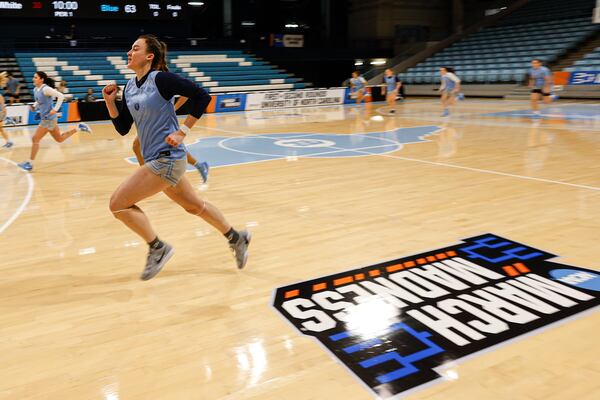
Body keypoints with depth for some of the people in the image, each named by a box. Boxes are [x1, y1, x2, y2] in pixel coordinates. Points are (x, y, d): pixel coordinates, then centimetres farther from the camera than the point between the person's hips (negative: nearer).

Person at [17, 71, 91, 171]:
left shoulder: (45, 89, -17)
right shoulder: (35, 89, 8)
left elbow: (61, 96, -24)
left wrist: (55, 109, -25)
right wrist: (34, 106, 6)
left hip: (49, 118, -9)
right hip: (45, 118, 9)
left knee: (35, 139, -5)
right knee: (60, 139, 19)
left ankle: (30, 163, 5)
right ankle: (79, 128, 24)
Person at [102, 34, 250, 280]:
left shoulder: (160, 78, -12)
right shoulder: (129, 87, 11)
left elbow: (202, 96, -16)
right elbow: (123, 128, 13)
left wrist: (182, 132, -16)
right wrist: (110, 102, 0)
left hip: (166, 158, -9)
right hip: (156, 159, 9)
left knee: (118, 203, -8)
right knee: (194, 206, 19)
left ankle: (158, 248, 8)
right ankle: (236, 238, 35)